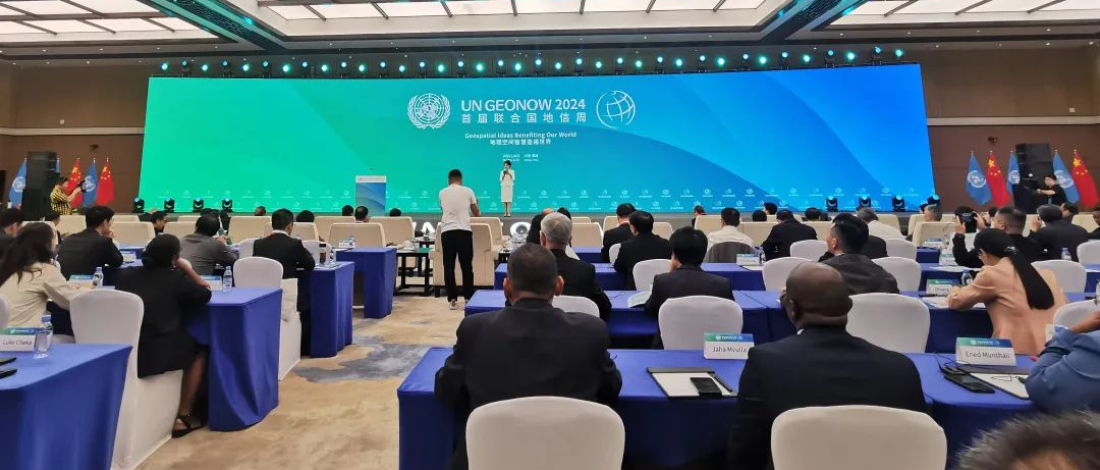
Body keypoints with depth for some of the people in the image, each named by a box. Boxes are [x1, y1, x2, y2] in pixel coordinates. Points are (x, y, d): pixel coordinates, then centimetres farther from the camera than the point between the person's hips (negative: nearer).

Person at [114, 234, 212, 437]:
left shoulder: (126, 275, 8)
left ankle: (181, 414, 34)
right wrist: (184, 267, 11)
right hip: (157, 354, -6)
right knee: (199, 351, 22)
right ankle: (183, 416, 17)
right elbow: (205, 293, 7)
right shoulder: (174, 278, -6)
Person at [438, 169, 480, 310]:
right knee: (467, 266, 6)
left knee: (448, 267, 5)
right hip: (464, 231, -1)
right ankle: (468, 298, 9)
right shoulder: (468, 191, 6)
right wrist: (476, 205, 34)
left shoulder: (442, 192, 11)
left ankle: (452, 300, 5)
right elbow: (477, 214, 12)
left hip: (447, 231, 1)